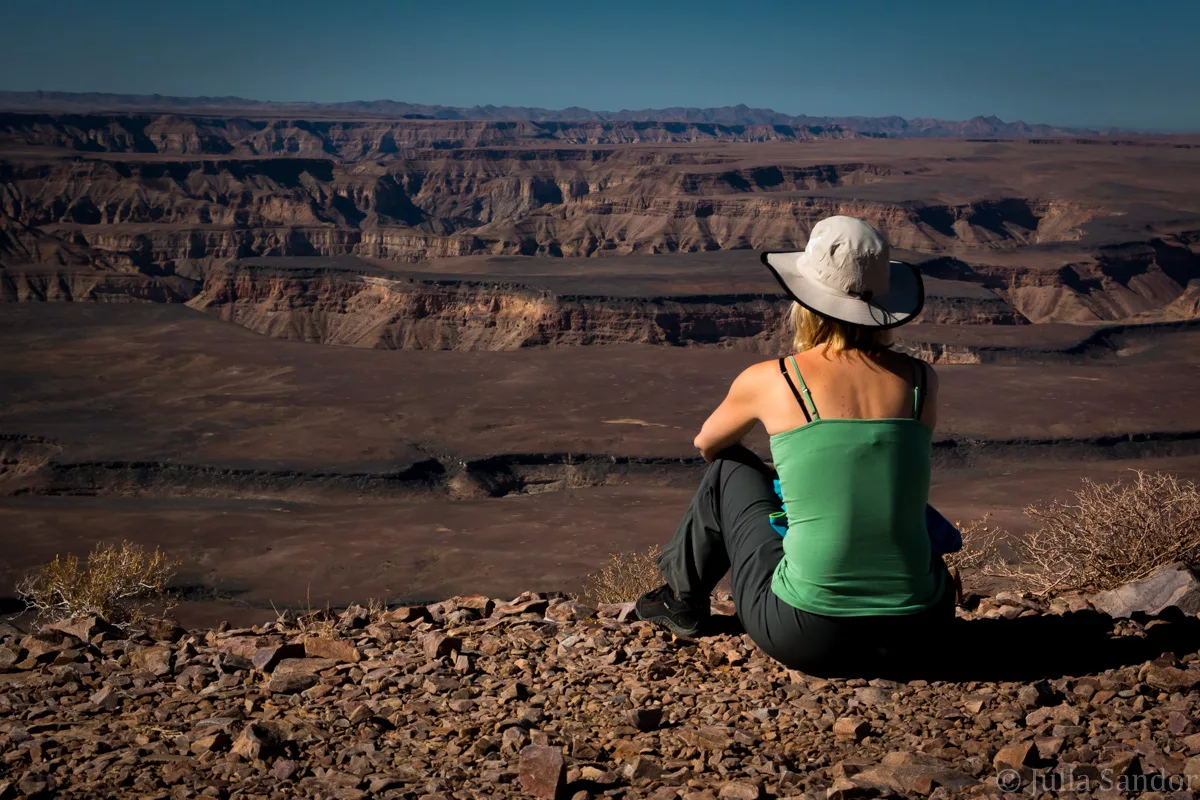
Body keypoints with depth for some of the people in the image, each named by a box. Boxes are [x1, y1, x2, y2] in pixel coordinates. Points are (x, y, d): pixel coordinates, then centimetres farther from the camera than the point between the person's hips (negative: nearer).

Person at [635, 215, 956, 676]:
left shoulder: (767, 381, -4)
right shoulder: (922, 380, 2)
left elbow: (706, 445, 19)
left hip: (807, 638, -3)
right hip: (915, 632, 3)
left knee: (729, 469, 22)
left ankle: (683, 598, 42)